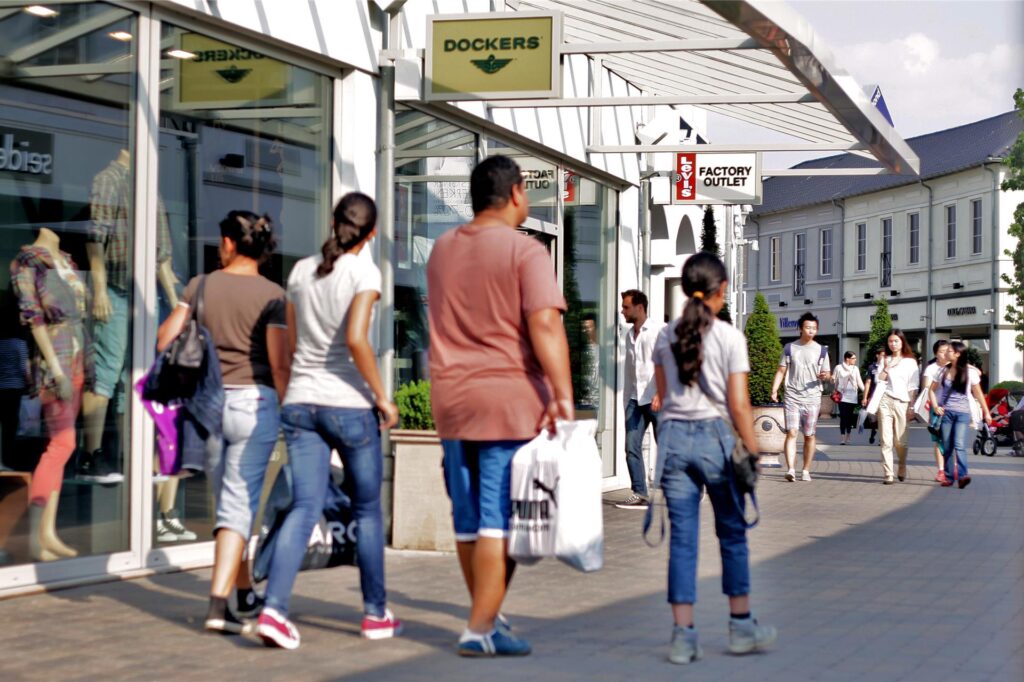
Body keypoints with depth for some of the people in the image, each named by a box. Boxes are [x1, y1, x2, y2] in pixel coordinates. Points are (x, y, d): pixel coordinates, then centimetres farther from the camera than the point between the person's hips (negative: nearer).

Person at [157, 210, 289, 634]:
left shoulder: (201, 286, 1)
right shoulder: (271, 295, -7)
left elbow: (165, 340, -1)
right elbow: (279, 363, -12)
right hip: (254, 403, -3)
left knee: (229, 503, 17)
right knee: (239, 506, -2)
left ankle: (245, 594, 28)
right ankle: (218, 604, -12)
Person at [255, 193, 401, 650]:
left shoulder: (301, 271, 10)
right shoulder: (363, 272, -7)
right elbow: (356, 339, -20)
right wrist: (382, 397, -11)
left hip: (301, 402, 4)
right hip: (349, 404, -4)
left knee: (304, 509, 0)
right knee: (367, 510, 10)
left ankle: (273, 609, -15)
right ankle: (376, 614, 18)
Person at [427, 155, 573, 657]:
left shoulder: (442, 249, 12)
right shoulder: (524, 251, -9)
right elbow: (545, 324, -19)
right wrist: (563, 397, -21)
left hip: (451, 401, 6)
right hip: (510, 400, -6)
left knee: (468, 518, 14)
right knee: (500, 520, -3)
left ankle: (487, 617, 25)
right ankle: (480, 628, -4)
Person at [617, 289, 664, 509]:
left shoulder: (658, 330, -5)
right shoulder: (629, 335, 16)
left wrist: (660, 394, -24)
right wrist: (626, 399, 17)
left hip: (657, 399, -6)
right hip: (635, 398, 6)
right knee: (632, 447, -2)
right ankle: (639, 494, 2)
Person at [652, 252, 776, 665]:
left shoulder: (666, 337, 6)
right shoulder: (729, 337, -7)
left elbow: (662, 396, 10)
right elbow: (738, 404, -8)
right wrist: (752, 451, -1)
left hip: (672, 435, 3)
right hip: (714, 435, -3)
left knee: (681, 538, 4)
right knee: (732, 534, 11)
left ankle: (683, 635, 2)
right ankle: (741, 626, 20)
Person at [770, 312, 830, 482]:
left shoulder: (821, 350, 6)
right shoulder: (790, 348, 6)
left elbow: (826, 374, 9)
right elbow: (781, 371, 7)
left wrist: (825, 376, -16)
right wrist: (774, 390, -5)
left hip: (812, 398, 1)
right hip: (792, 397, -1)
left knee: (809, 435, 6)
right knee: (791, 432, -12)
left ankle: (806, 470, 14)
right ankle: (791, 469, -19)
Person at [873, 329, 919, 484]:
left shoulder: (910, 362, 9)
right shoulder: (885, 360, 15)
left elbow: (913, 387, 6)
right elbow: (878, 380, 6)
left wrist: (911, 406, 0)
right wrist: (886, 368, -9)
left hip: (902, 402, -1)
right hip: (885, 401, 1)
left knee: (900, 441, -2)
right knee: (886, 440, -5)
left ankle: (902, 469, 23)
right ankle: (887, 474, -6)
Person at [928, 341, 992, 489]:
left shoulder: (970, 372, 0)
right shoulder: (944, 371, 9)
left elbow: (978, 393, 7)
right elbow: (931, 390, 16)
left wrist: (986, 412, 8)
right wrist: (935, 406, 1)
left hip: (962, 413, -3)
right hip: (946, 412, 3)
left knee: (959, 445, -18)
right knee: (947, 447, 4)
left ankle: (962, 476, -24)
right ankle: (949, 477, 10)